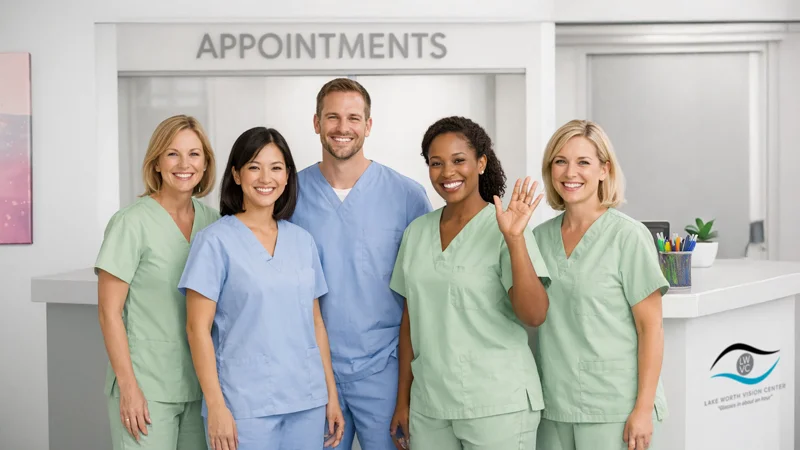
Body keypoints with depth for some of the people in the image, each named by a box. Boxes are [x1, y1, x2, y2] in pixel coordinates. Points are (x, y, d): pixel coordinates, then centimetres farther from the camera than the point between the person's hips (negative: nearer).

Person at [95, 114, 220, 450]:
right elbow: (109, 311, -9)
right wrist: (128, 387, -13)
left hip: (202, 385, 5)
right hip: (147, 387, -5)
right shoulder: (132, 223, -9)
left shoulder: (212, 221, 7)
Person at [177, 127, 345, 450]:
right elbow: (198, 327, -7)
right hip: (245, 406, -4)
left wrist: (332, 394, 11)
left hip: (307, 401, 4)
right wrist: (215, 406, -12)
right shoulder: (216, 241, -5)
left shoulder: (302, 241, 9)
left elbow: (315, 323, 13)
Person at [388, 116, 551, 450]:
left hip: (498, 406, -4)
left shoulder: (502, 228, -8)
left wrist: (514, 238, -26)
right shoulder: (416, 232, 6)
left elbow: (534, 315, -17)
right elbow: (411, 319, 12)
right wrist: (403, 400, 11)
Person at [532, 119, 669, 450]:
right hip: (553, 408, 4)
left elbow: (650, 328, -8)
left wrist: (644, 408, -12)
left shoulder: (628, 236, -6)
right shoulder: (540, 237, 7)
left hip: (613, 410, -4)